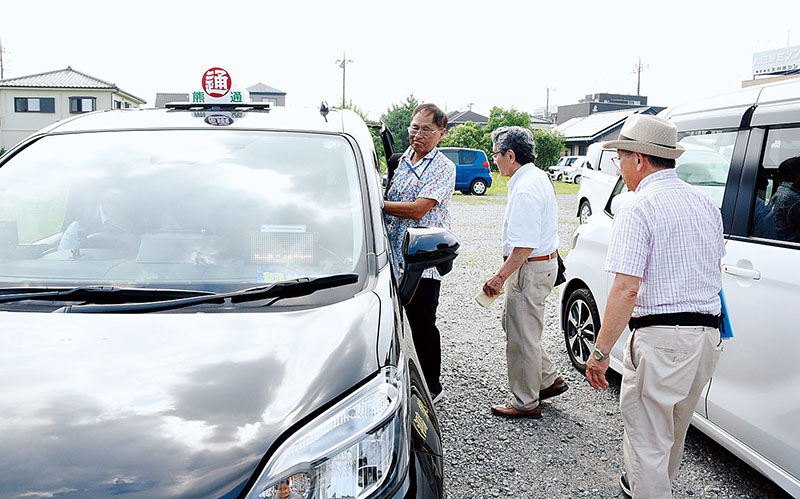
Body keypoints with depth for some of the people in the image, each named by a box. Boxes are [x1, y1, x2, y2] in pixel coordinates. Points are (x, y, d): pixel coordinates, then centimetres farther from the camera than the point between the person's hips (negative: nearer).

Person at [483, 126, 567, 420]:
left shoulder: (525, 189, -23)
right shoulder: (538, 178, 12)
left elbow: (524, 246, -27)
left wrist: (500, 277, -21)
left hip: (530, 269, -11)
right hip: (544, 261, 11)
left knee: (522, 336, 1)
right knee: (512, 323, 21)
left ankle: (526, 404, 15)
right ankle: (549, 380, 30)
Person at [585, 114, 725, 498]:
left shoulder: (638, 209, -15)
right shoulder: (705, 203, 11)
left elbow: (626, 289, -22)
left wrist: (600, 352, -19)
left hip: (661, 337, -9)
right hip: (709, 333, 9)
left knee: (647, 439, 5)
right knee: (674, 430, 27)